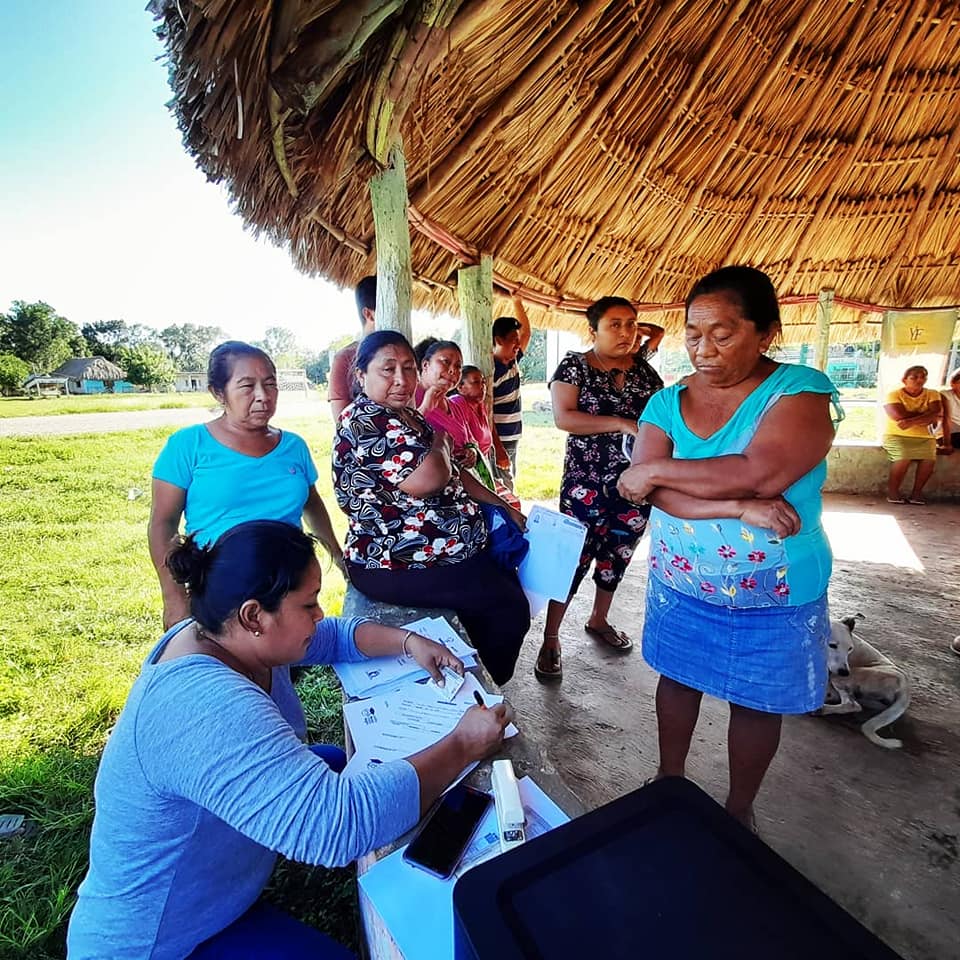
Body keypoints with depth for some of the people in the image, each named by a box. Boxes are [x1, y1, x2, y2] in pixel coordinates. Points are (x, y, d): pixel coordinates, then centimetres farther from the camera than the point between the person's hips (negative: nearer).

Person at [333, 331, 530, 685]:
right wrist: (440, 441, -12)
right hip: (400, 567, -10)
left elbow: (453, 473, 18)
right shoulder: (364, 420, -20)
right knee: (510, 605, -7)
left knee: (509, 577, 21)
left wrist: (504, 507, 12)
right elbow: (428, 479, -33)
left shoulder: (409, 415, 11)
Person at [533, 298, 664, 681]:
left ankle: (599, 621, 39)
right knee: (573, 558, -2)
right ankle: (550, 639, 13)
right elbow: (563, 417, -17)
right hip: (586, 484, -5)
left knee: (617, 557, 17)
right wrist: (624, 423, -23)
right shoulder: (575, 365, -5)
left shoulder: (644, 370, 8)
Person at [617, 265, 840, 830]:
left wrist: (654, 470, -22)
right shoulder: (667, 402, -4)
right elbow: (651, 492, -16)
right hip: (679, 584, 3)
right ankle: (670, 779, 44)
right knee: (678, 677, 19)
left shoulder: (801, 391, -15)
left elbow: (759, 473, -32)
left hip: (772, 594, -3)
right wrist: (738, 508, -28)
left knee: (756, 701, 15)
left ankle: (739, 809, 40)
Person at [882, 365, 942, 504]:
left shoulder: (932, 395, 9)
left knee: (929, 459, -25)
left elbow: (936, 418, -7)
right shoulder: (893, 395, -2)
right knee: (904, 458, -30)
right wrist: (926, 414, -6)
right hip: (896, 435, -3)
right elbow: (900, 416, -17)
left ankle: (917, 492, -9)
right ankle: (892, 490, -13)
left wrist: (912, 421, -22)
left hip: (924, 437, 3)